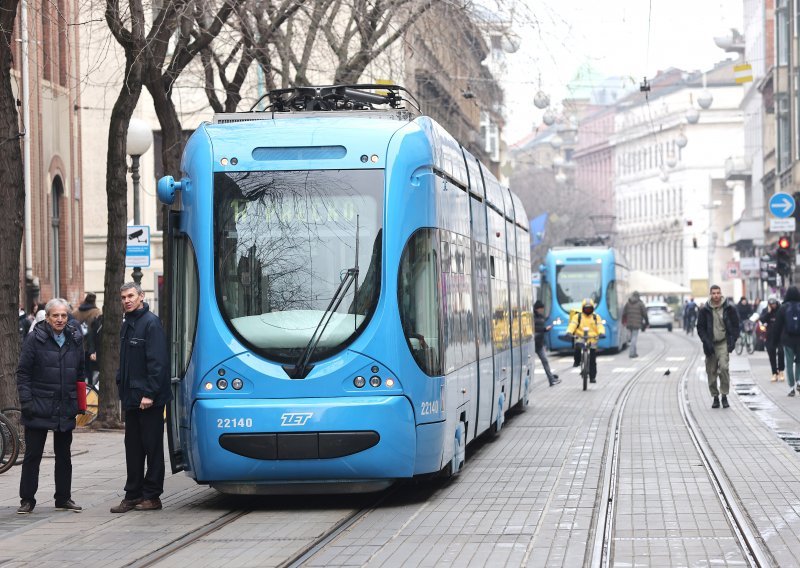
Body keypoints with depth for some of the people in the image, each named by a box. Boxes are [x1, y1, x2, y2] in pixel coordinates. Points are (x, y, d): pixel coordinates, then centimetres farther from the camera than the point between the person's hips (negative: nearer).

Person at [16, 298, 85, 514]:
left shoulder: (75, 340, 7)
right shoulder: (35, 339, -7)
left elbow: (80, 372, 16)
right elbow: (23, 373, -7)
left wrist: (79, 401, 10)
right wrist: (26, 401, -13)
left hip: (65, 409, 4)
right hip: (39, 407, -4)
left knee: (64, 455, 12)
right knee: (32, 455, 0)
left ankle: (64, 498, 21)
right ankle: (27, 500, 6)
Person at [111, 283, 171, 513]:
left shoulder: (151, 323, -12)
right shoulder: (127, 325, 15)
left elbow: (157, 362, -17)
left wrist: (150, 393, -21)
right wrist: (121, 385, 12)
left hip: (149, 399, -9)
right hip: (131, 397, 9)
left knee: (152, 446, -1)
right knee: (133, 448, 11)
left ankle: (152, 496, 4)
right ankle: (133, 495, 16)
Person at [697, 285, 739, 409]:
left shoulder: (729, 309, 2)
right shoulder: (705, 311, 3)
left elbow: (735, 326, 7)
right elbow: (700, 328, 6)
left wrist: (732, 341, -5)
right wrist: (706, 342, -7)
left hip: (723, 343, -2)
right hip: (710, 344, 2)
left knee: (724, 367, -18)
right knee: (711, 371, 3)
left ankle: (724, 395, -10)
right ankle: (715, 397, 15)